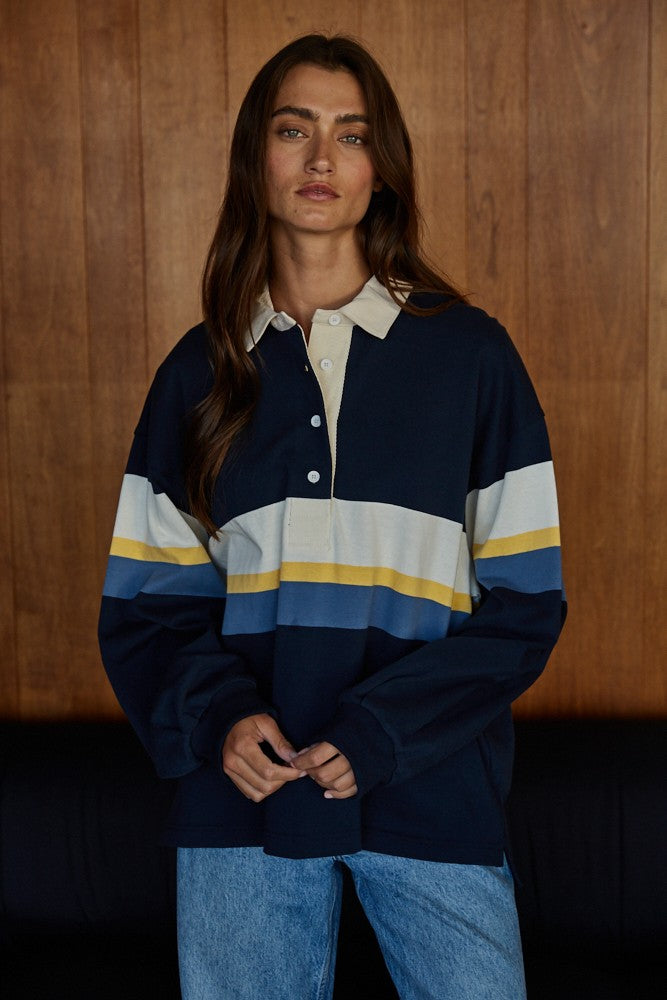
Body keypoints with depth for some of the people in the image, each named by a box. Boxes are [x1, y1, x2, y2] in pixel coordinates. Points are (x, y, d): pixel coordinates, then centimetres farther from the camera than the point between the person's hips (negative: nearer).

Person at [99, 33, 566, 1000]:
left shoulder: (470, 355, 1)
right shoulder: (200, 371, 7)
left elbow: (526, 602, -1)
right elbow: (145, 604, 7)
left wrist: (381, 736, -13)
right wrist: (216, 716, -12)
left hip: (431, 790, -1)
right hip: (244, 796, 2)